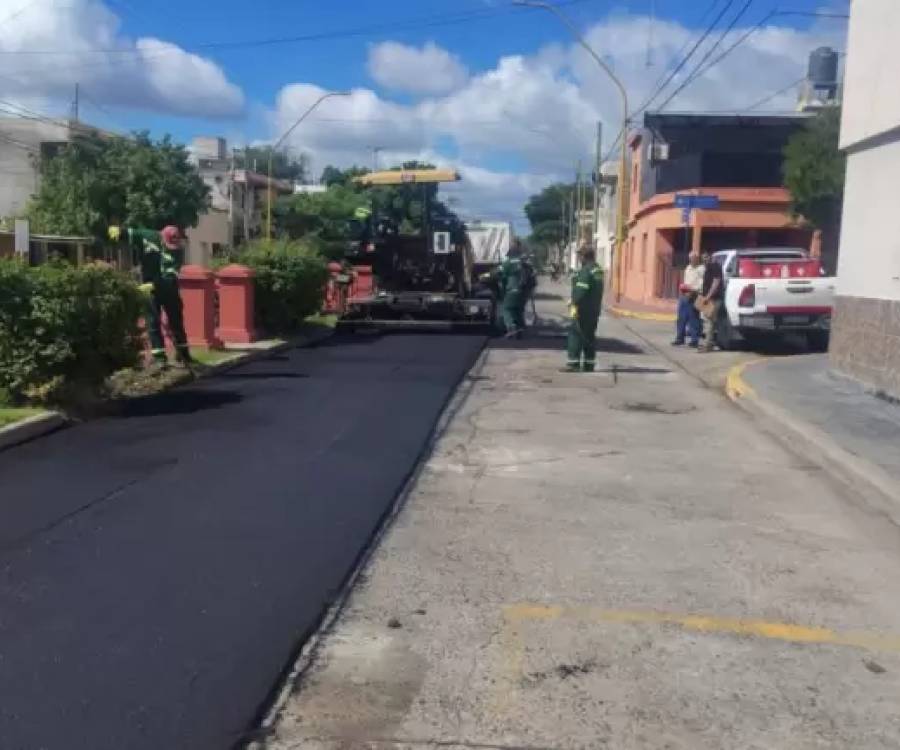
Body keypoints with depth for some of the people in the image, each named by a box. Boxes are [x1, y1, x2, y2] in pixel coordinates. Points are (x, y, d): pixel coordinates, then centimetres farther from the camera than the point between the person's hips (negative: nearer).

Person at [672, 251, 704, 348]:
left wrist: (693, 291, -23)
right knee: (681, 318, 9)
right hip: (684, 295, 8)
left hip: (694, 296, -8)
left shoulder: (701, 269, -5)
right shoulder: (688, 268, 21)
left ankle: (694, 340, -2)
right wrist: (683, 287, 8)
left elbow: (702, 283, -14)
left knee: (693, 319, -7)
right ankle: (680, 338, 16)